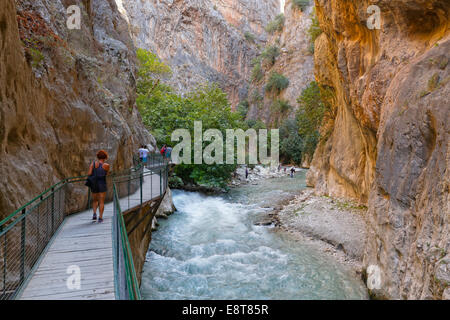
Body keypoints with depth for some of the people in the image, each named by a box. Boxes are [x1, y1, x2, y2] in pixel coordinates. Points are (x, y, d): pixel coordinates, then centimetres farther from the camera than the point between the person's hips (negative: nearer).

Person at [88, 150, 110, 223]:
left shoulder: (93, 163, 0)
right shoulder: (106, 165, -7)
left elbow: (89, 173, -8)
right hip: (102, 185, -3)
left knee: (95, 200, 20)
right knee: (101, 202, 4)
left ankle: (94, 213, 0)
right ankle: (100, 217, 1)